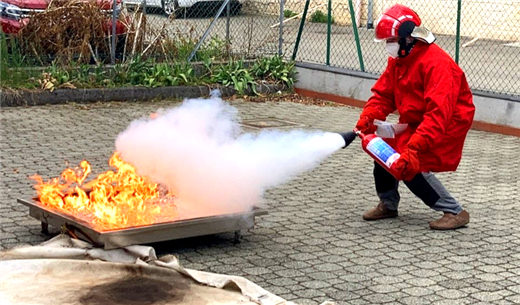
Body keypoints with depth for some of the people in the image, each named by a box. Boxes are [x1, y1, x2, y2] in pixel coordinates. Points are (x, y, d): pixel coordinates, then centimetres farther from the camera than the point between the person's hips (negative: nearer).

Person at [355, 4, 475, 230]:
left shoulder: (436, 63, -28)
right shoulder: (398, 60, 2)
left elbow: (439, 114, -36)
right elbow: (383, 95, 3)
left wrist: (414, 146, -42)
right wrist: (366, 120, -16)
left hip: (449, 124, -9)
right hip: (414, 122, 9)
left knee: (412, 166, -17)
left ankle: (455, 212, -5)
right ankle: (388, 204, 23)